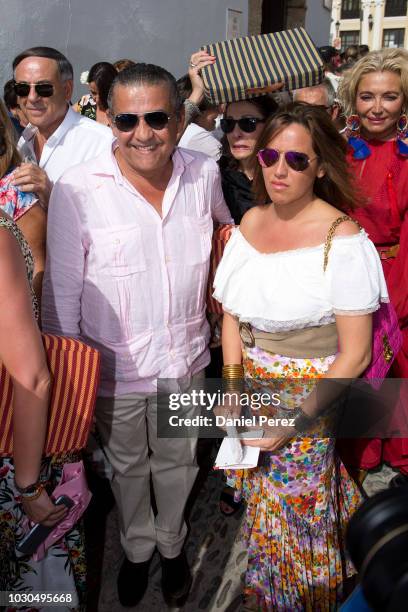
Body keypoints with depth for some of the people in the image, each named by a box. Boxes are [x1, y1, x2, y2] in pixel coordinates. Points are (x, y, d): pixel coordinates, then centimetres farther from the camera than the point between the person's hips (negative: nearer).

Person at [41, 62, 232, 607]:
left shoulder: (204, 173, -8)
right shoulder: (77, 189, -18)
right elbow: (61, 292, -11)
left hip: (184, 358, 3)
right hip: (114, 367, -2)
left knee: (177, 461, 24)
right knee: (127, 465, 23)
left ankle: (172, 545, 53)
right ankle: (137, 548, 52)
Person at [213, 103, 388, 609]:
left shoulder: (343, 239, -17)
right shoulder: (250, 222, 1)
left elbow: (355, 355, -16)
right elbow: (232, 312, 5)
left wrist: (296, 419, -17)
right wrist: (232, 387, -5)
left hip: (311, 398, -5)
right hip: (252, 387, 5)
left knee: (297, 517, 10)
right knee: (262, 505, 20)